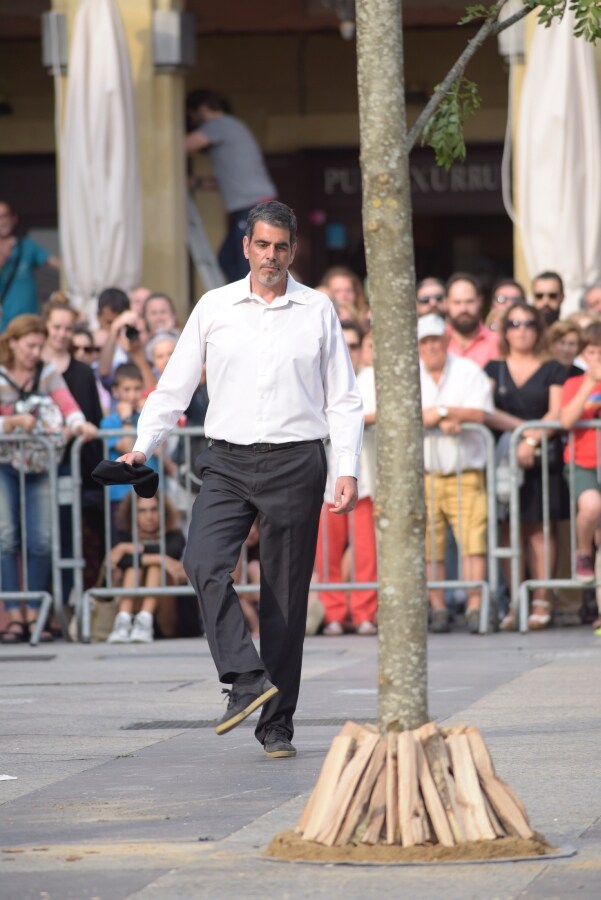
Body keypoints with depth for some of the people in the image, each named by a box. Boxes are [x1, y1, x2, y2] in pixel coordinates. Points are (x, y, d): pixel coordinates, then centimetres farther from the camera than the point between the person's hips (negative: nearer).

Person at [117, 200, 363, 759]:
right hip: (227, 461, 1)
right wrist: (143, 445, -2)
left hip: (295, 462, -1)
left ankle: (277, 721, 6)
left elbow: (343, 399, 8)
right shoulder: (214, 308, 8)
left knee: (285, 593, 0)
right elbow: (175, 386, 11)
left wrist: (348, 470, -1)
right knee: (204, 564, -24)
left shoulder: (318, 311, 7)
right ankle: (247, 681, -24)